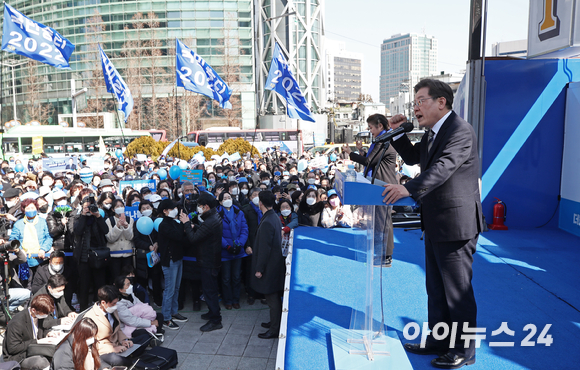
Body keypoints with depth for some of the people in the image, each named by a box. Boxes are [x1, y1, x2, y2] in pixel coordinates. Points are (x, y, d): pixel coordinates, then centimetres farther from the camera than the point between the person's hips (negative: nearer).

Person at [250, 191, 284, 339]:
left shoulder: (267, 222, -24)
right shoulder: (275, 217, 6)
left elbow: (264, 248, -23)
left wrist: (259, 269, -16)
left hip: (269, 265, -10)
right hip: (276, 262, 10)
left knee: (272, 298, 1)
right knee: (274, 296, 20)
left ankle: (275, 329, 12)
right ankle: (275, 322, 34)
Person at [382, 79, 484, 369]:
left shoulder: (460, 131, -18)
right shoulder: (433, 133, 12)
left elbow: (442, 168, -31)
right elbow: (413, 157, 24)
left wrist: (408, 188, -42)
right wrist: (398, 133, 9)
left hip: (455, 225, -10)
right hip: (436, 224, 10)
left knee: (458, 290, 5)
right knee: (436, 288, 20)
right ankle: (438, 341, 36)